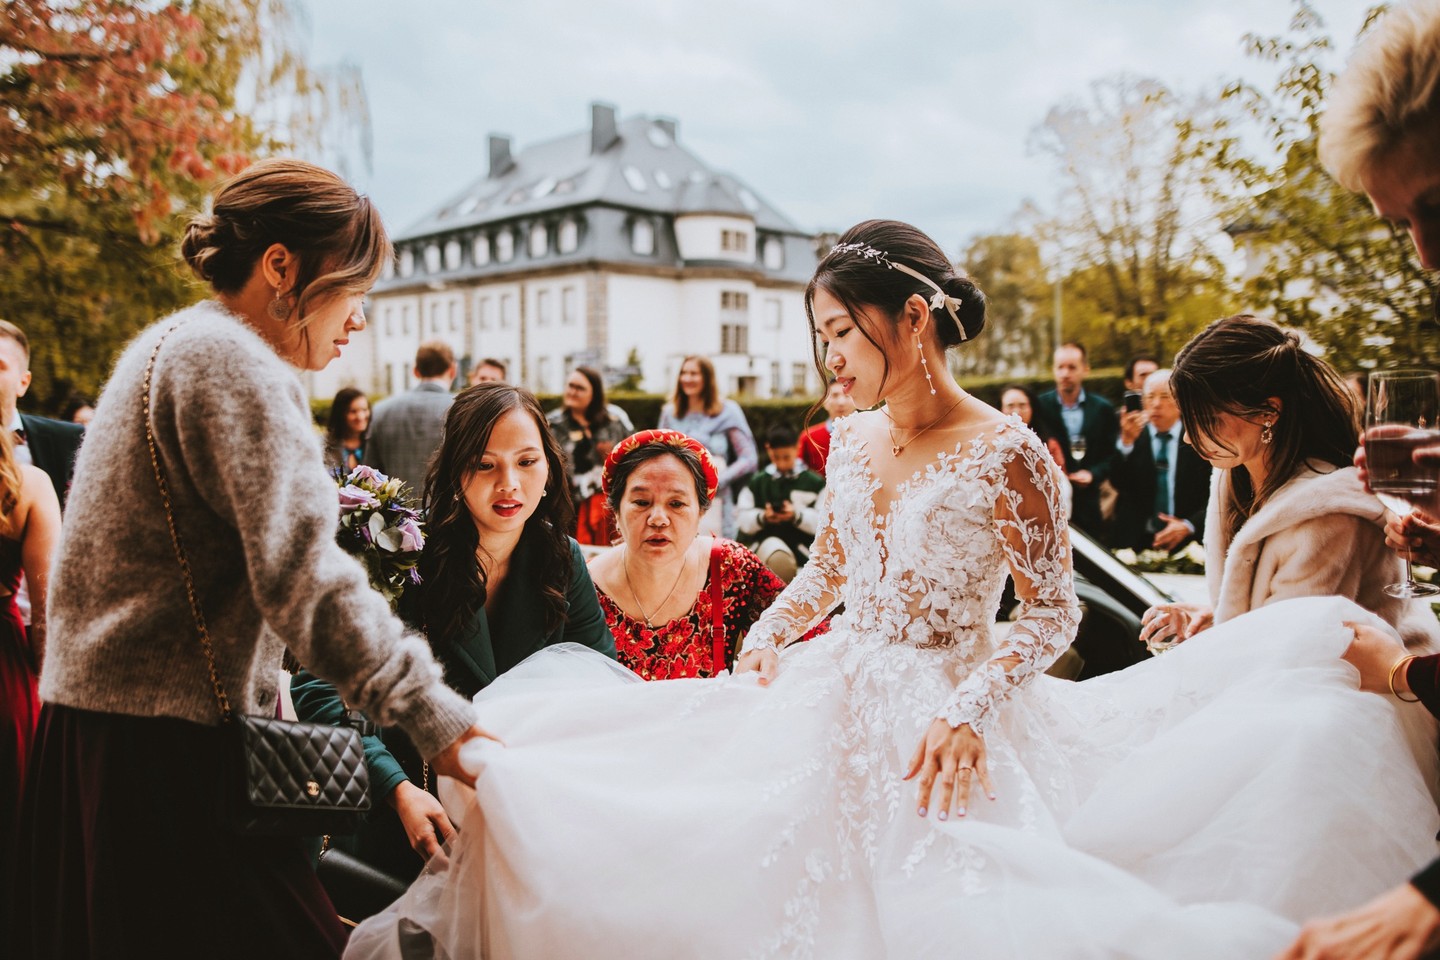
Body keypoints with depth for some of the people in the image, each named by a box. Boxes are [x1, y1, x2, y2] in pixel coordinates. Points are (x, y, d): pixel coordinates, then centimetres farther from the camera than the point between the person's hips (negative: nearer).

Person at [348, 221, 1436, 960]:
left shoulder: (1008, 454, -14)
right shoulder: (848, 441, 4)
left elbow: (1054, 610, -9)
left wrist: (969, 710, -21)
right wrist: (769, 634, 2)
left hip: (940, 724, -5)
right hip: (835, 699, 6)